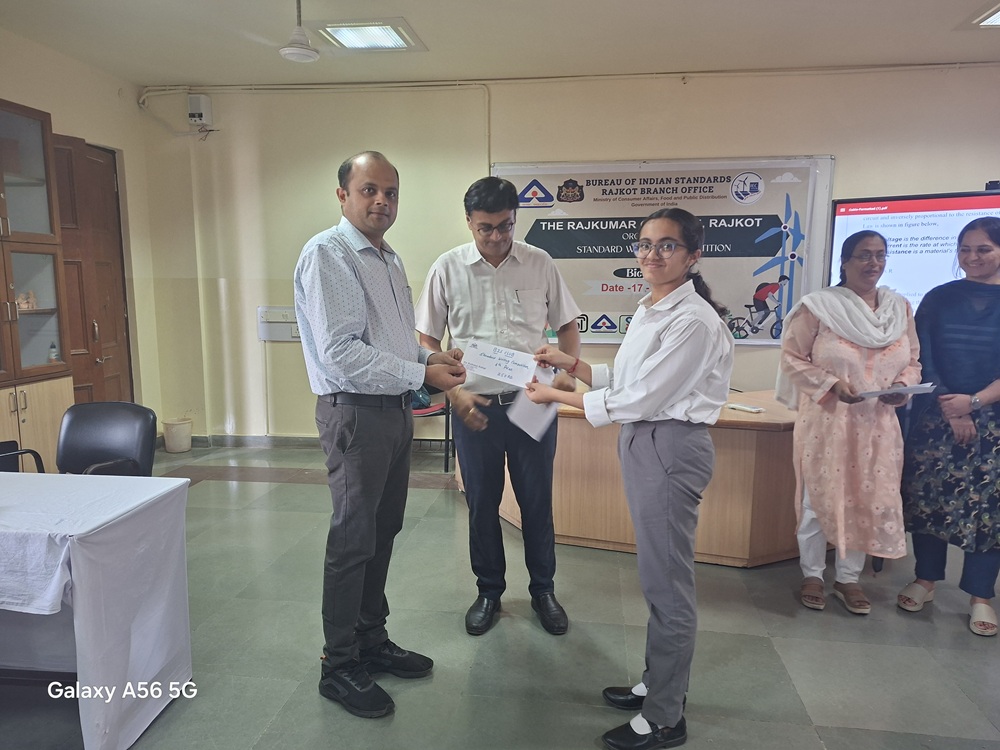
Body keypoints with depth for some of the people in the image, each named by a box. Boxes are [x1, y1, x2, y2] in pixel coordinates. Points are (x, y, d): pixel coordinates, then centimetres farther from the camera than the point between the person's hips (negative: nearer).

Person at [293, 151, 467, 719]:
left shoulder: (390, 259, 14)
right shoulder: (328, 255, -14)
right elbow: (342, 355, -23)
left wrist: (431, 356, 2)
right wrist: (422, 374, -21)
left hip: (396, 410, 9)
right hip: (356, 412, -9)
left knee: (383, 532, 18)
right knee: (353, 539, 3)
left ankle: (372, 640, 36)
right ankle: (340, 666, 21)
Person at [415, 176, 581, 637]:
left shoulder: (539, 264, 1)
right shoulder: (448, 269, -2)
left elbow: (567, 325, 9)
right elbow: (427, 340, 2)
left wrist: (568, 371, -9)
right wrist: (454, 393, -10)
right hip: (475, 405, 0)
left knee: (537, 501, 10)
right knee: (481, 503, 12)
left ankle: (543, 590, 31)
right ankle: (489, 592, 32)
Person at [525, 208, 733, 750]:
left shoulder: (693, 321, -19)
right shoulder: (649, 311, 11)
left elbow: (639, 399, -20)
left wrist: (556, 397, -14)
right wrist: (569, 363, 6)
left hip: (670, 447, -9)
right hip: (642, 443, 9)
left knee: (667, 583, 3)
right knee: (658, 576, 20)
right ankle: (659, 684, 38)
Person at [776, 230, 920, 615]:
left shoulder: (900, 308, 7)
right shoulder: (818, 306, -8)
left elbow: (912, 361, 13)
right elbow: (792, 358, -6)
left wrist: (904, 386, -8)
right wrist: (831, 384, -18)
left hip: (877, 425, 4)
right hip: (826, 422, -4)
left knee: (870, 500, 10)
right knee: (819, 499, 5)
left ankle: (849, 578, 28)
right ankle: (812, 575, 24)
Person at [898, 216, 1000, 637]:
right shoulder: (938, 299, 6)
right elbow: (923, 359, 0)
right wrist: (950, 409, -10)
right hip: (935, 416, 1)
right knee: (929, 496, 4)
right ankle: (926, 579, 19)